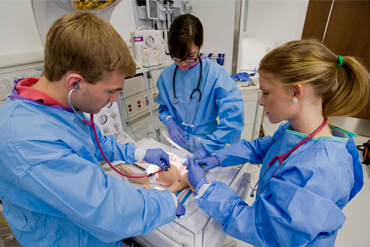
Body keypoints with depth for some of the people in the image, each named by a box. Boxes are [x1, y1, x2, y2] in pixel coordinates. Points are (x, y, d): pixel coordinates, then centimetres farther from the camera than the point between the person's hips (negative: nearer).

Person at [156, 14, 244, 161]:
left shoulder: (215, 73, -20)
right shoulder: (166, 76, -5)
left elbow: (234, 118, -25)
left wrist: (206, 148, -29)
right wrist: (170, 122, -11)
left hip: (209, 149, -3)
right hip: (179, 145, 4)